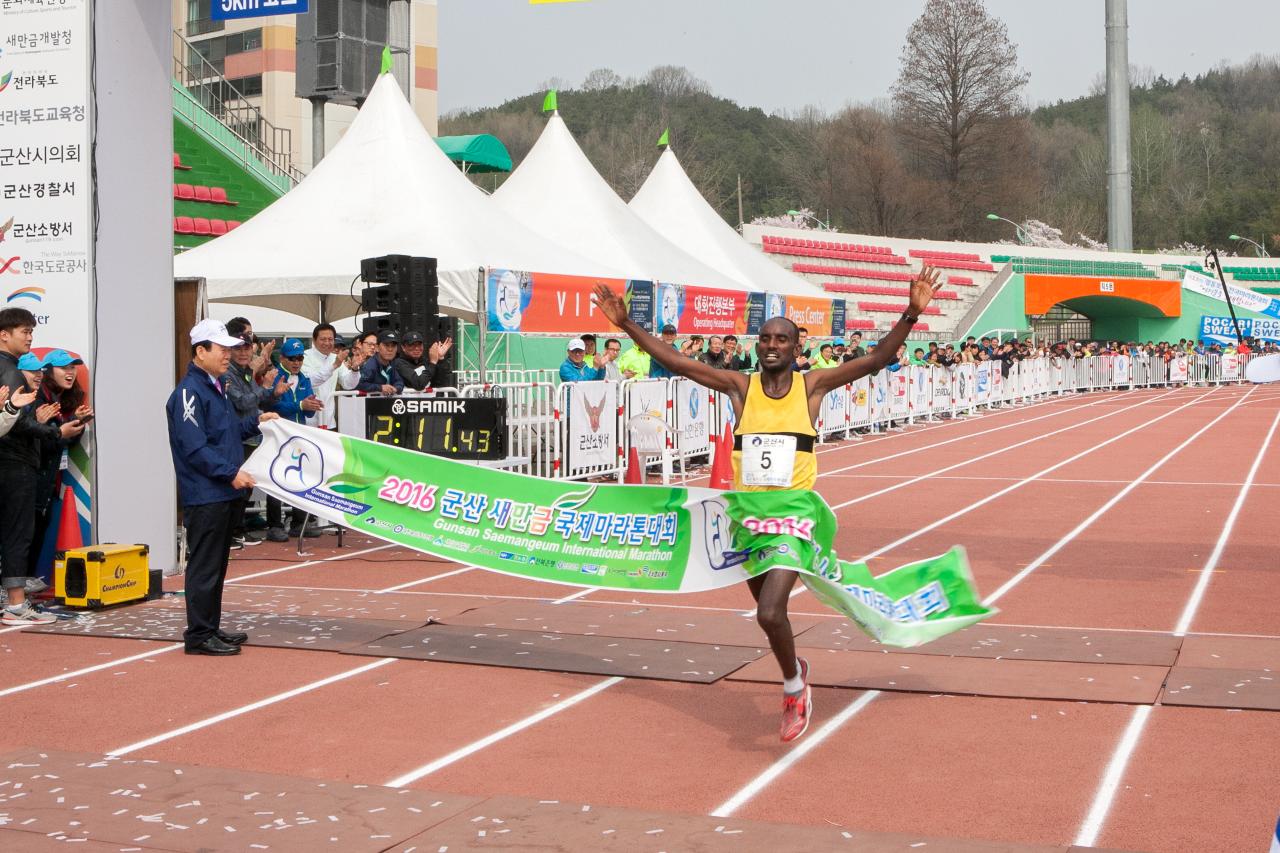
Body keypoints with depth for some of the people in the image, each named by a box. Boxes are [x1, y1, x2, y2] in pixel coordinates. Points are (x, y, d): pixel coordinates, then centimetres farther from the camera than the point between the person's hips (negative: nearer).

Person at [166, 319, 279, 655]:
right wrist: (231, 472, -22)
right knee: (204, 565, -5)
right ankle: (199, 635, 0)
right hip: (203, 494, -10)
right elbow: (195, 447, -21)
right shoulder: (189, 392, -15)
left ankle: (211, 628, 24)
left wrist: (256, 421, 16)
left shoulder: (215, 387, 17)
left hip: (222, 493, 10)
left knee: (217, 564, 15)